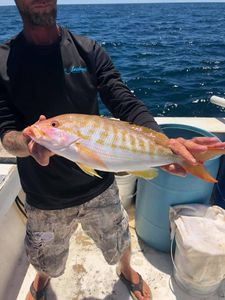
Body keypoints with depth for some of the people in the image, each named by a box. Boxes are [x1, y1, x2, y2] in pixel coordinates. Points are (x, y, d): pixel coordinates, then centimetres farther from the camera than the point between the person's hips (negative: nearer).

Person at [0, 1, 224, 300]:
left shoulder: (88, 50, -6)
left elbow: (127, 104, -14)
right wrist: (28, 144, -36)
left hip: (99, 186, 0)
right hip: (44, 198, 1)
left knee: (119, 243, 23)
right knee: (46, 261, 26)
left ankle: (126, 271, 62)